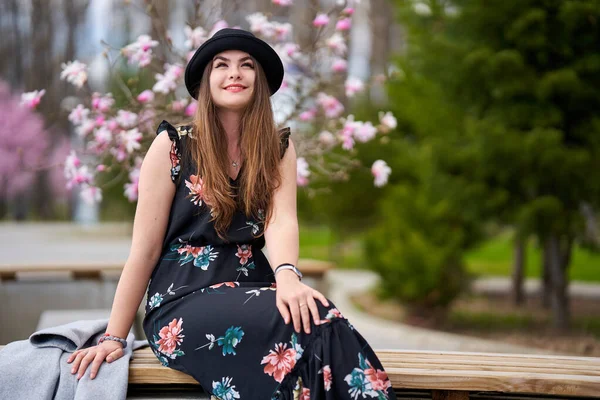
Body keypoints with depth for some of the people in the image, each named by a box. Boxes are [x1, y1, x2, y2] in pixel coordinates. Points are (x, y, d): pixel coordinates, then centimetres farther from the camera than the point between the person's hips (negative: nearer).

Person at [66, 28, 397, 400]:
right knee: (310, 324, -31)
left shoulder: (279, 147, 9)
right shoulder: (174, 145, -2)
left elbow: (282, 221, -9)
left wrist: (287, 276, -32)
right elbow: (145, 249, -2)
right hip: (183, 302, -4)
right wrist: (114, 338, -3)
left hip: (250, 291, 4)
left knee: (321, 320, -32)